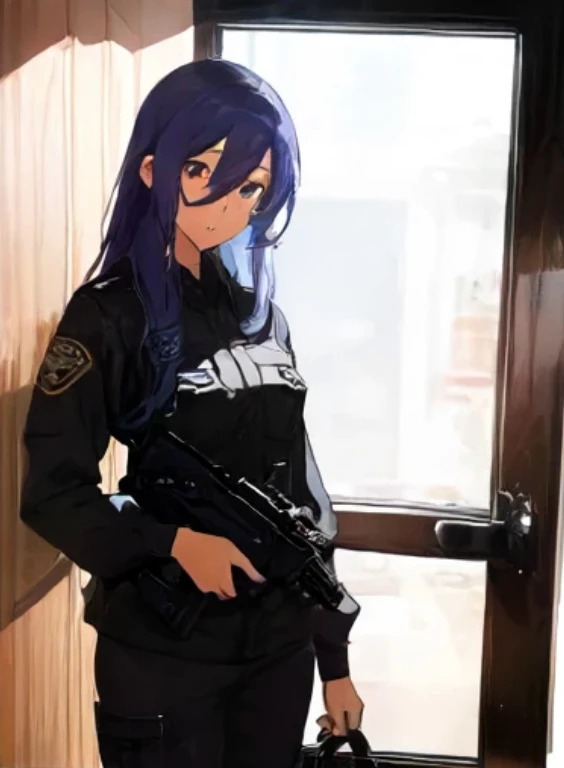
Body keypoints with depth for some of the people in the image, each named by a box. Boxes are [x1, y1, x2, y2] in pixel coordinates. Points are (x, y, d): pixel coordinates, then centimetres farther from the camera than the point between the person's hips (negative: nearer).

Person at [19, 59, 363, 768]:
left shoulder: (262, 313, 5)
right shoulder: (111, 314, -10)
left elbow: (299, 487, 8)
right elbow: (51, 493, -11)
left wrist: (334, 656, 10)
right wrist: (170, 541, -29)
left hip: (281, 641, 5)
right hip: (164, 649, -5)